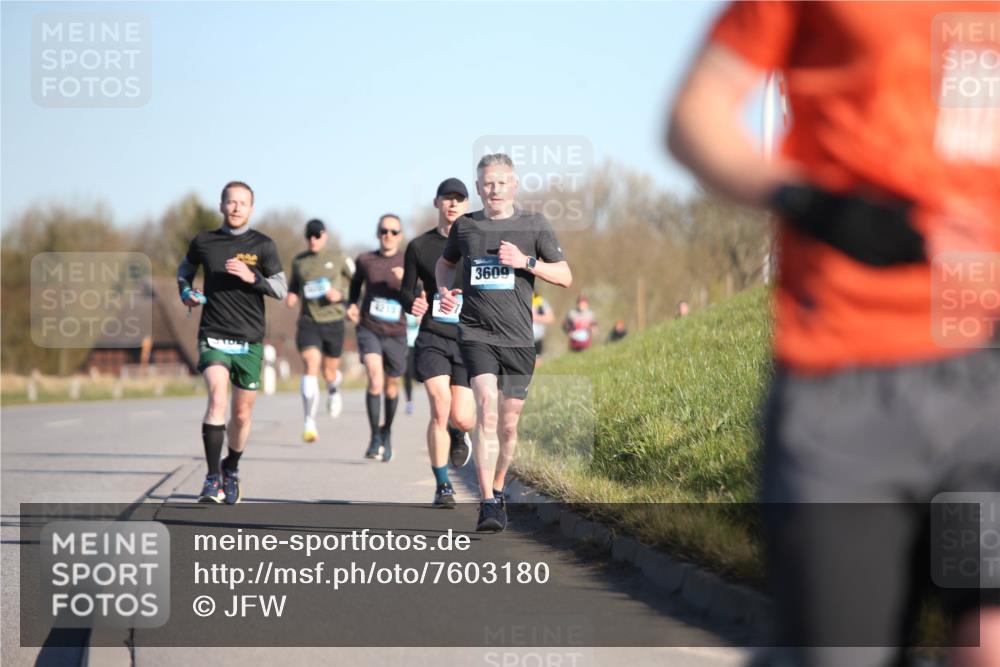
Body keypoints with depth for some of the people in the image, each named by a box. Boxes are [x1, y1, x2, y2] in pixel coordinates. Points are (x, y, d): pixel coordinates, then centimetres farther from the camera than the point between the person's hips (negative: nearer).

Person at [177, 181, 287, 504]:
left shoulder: (262, 245, 1)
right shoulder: (203, 243, 4)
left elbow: (281, 289, -3)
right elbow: (184, 270, 24)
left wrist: (252, 277, -19)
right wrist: (186, 292, 4)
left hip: (249, 341, 1)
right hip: (213, 336, -1)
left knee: (241, 413, 8)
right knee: (217, 397, -23)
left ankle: (231, 469, 35)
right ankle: (213, 479, -23)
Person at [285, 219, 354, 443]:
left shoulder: (339, 258, 0)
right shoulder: (299, 261, 8)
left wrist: (341, 294, -12)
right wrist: (291, 297, -1)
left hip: (333, 321, 0)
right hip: (308, 321, 0)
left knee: (330, 371, 12)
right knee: (310, 365, -18)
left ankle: (333, 390, 52)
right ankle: (310, 422, -20)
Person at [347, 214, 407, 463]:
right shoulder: (365, 261, 2)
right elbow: (355, 283, 22)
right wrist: (351, 305, 4)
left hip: (396, 333, 1)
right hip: (369, 329, -1)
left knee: (391, 386, 12)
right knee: (375, 379, -22)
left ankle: (387, 433, 38)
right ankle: (375, 438, -15)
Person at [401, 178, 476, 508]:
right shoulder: (419, 246, 7)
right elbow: (407, 291, 14)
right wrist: (414, 304, -8)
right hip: (432, 337, 0)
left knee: (462, 418, -7)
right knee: (440, 407, -17)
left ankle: (458, 434, 33)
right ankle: (442, 486, -4)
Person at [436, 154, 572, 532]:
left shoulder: (534, 225, 4)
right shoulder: (464, 226, 6)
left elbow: (565, 277, 3)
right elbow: (446, 263, 26)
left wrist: (526, 261, -12)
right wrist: (444, 289, 5)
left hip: (518, 338, 1)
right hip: (476, 334, -1)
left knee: (508, 425, 8)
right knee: (486, 411, -19)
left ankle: (497, 489, 32)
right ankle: (487, 504, -22)